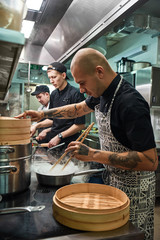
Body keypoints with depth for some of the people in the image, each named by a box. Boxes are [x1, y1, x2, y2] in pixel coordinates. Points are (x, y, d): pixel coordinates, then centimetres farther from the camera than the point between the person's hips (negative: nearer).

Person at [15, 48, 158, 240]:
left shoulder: (130, 104, -30)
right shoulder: (101, 93, -2)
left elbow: (150, 162, -30)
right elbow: (79, 109, 17)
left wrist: (93, 155, -31)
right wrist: (42, 114, 13)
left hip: (133, 187, -8)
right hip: (111, 177, 8)